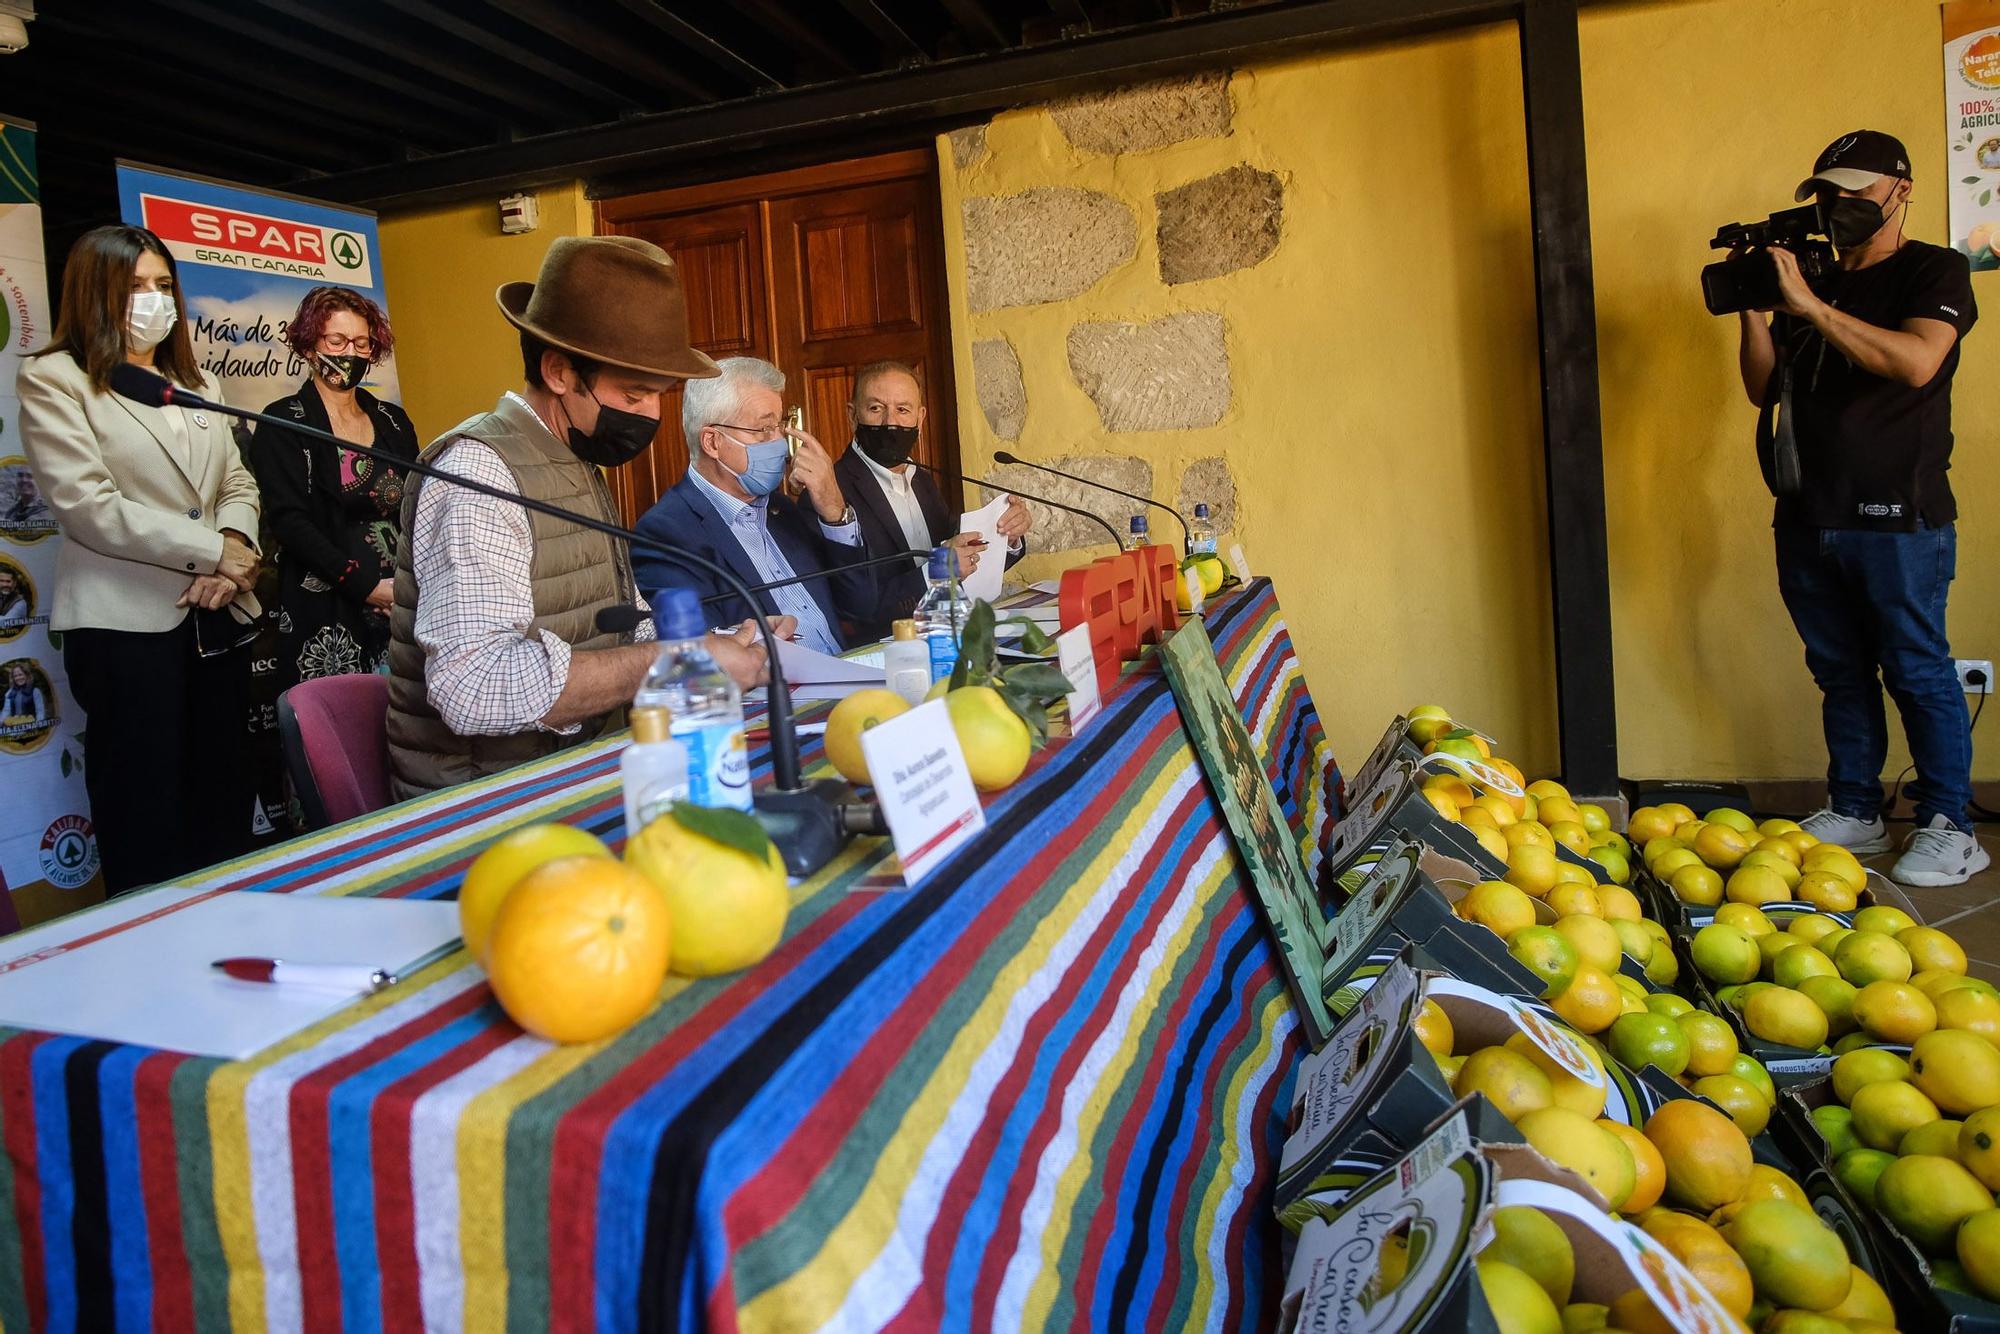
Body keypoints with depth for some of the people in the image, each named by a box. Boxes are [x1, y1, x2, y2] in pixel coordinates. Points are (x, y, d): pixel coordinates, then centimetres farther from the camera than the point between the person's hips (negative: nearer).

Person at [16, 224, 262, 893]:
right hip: (127, 621, -5)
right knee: (147, 819, 0)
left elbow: (238, 482, 13)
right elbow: (89, 506, -11)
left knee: (225, 802, 9)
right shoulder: (54, 380, -1)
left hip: (217, 614, 6)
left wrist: (234, 546, -8)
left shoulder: (198, 384, 19)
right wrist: (211, 551, -13)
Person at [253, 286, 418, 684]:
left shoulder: (393, 422, 15)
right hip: (326, 617, -4)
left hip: (403, 607, 4)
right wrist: (365, 587, -16)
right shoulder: (284, 423, 2)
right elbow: (290, 521, -8)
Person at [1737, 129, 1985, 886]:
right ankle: (1854, 813, 20)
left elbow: (1916, 361, -18)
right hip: (1808, 518, 6)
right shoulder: (1811, 287, 17)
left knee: (1917, 673, -2)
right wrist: (1753, 309, -2)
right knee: (1841, 674, 11)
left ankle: (1948, 828, 8)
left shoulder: (1934, 272, 0)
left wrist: (1809, 305, -20)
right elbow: (1765, 390, 11)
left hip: (1897, 517, -5)